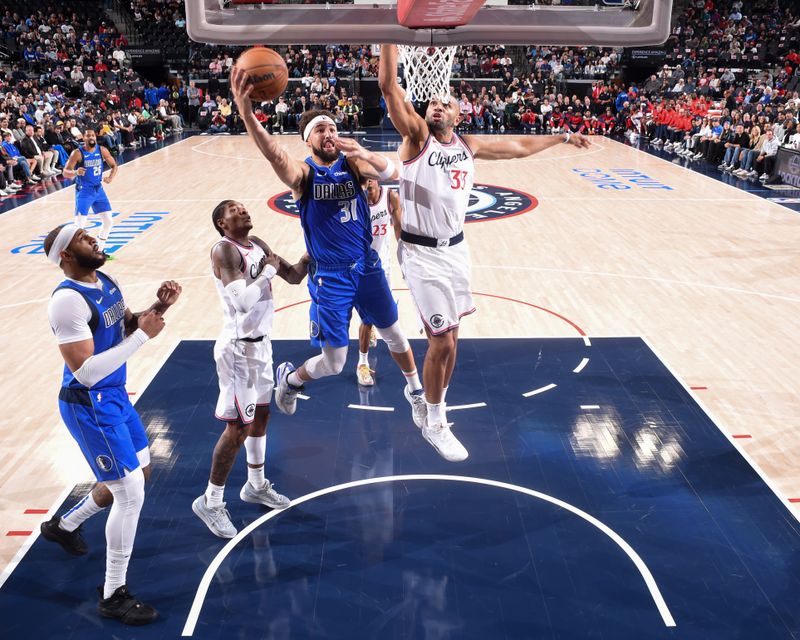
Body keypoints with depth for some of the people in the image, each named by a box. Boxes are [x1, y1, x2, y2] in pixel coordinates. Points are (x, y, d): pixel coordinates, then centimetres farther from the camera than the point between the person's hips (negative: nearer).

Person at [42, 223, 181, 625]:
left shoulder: (106, 281, 3)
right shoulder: (68, 300, -25)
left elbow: (126, 330, 15)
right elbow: (86, 372, -30)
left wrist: (157, 309, -4)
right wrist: (143, 335, -27)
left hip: (115, 396, 9)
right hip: (89, 407, -9)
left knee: (139, 473, 23)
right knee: (131, 494, -6)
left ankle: (65, 526, 45)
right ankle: (113, 596, 12)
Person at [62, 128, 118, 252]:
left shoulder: (102, 150, -2)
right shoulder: (77, 153, -13)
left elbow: (114, 166, 10)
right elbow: (65, 173, -12)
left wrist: (110, 177, -10)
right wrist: (76, 172, -34)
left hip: (99, 190, 5)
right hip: (84, 191, -5)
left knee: (109, 221, 7)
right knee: (79, 225, -13)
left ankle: (99, 250, 23)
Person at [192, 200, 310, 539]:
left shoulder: (258, 245, 7)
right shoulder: (224, 250, -20)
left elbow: (294, 276, 13)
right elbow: (243, 301, -33)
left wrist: (313, 252, -5)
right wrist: (268, 270, -20)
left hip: (261, 342, 9)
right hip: (238, 348, -9)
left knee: (261, 414, 20)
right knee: (238, 428, -2)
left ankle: (256, 486, 39)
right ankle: (210, 501, 16)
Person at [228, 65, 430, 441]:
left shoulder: (352, 163, -3)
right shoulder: (303, 173, -12)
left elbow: (390, 175, -18)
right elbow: (273, 154, -33)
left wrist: (364, 153, -39)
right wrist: (246, 112, -52)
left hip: (367, 266, 3)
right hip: (329, 276, -3)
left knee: (393, 333, 18)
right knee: (333, 363, 1)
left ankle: (415, 392, 42)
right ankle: (289, 378, 33)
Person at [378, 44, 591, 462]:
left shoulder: (469, 145, 8)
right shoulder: (416, 136, -8)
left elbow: (518, 147, 21)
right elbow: (388, 86, -19)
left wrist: (563, 137, 29)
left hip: (456, 248, 6)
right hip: (422, 253, -6)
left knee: (450, 336, 14)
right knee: (442, 341, -4)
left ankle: (436, 401, 36)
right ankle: (435, 424, 16)